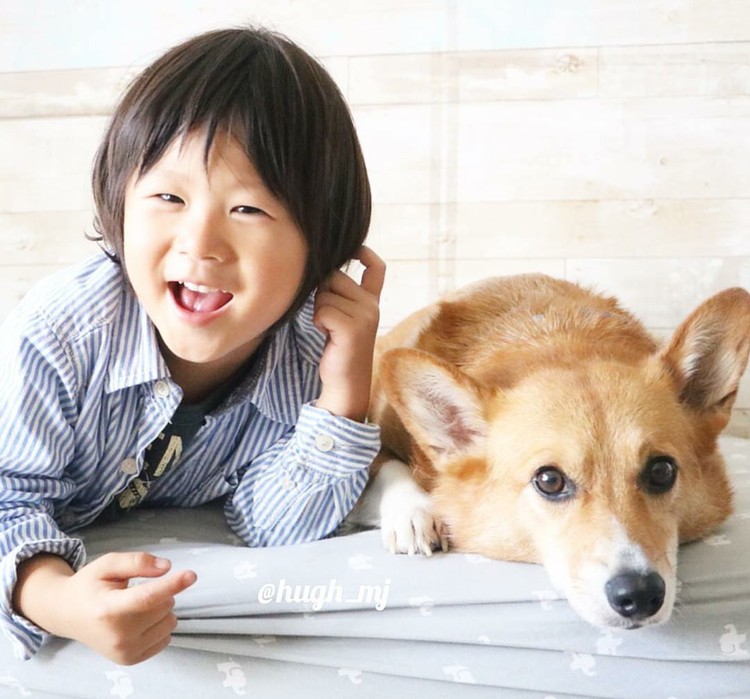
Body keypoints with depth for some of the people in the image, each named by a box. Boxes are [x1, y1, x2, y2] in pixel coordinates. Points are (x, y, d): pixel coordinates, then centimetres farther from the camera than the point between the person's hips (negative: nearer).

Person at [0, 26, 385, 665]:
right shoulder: (58, 337, -31)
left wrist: (344, 394, -32)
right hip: (68, 559, -2)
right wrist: (56, 599, -46)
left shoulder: (309, 361, -23)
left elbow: (270, 532, -19)